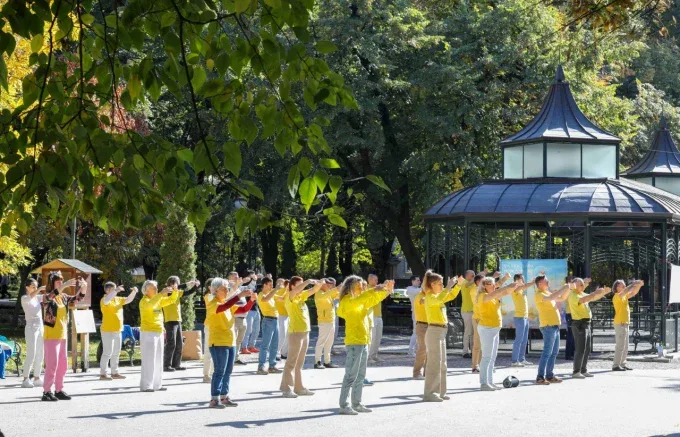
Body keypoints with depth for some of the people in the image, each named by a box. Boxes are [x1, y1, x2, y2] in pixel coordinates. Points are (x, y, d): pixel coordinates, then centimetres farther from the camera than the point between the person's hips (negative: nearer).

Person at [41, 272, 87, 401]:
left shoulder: (64, 297, 9)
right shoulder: (47, 297, -9)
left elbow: (78, 299, 11)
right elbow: (51, 296, -31)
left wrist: (83, 287, -8)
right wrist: (65, 285, -37)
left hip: (62, 336, 7)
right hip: (51, 336, -7)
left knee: (62, 365, 10)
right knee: (52, 364, -8)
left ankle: (59, 390, 18)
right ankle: (46, 392, -4)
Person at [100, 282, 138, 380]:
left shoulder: (118, 299, 12)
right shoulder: (104, 300, -11)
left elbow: (128, 300, 15)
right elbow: (106, 300, -34)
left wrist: (133, 292, -3)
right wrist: (116, 291, -41)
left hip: (117, 331, 8)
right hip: (108, 331, -8)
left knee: (116, 353, 13)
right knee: (107, 353, -9)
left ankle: (114, 373, 20)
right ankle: (103, 374, -5)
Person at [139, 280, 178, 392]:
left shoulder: (159, 300, 13)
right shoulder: (144, 301, -11)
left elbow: (171, 300, 16)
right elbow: (150, 304, -33)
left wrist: (175, 292, -3)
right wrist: (161, 293, -37)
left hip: (159, 332, 8)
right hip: (148, 332, -8)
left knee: (158, 360, 10)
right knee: (149, 359, -11)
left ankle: (157, 384, 15)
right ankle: (146, 385, -11)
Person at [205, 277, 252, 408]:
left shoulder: (227, 303, 14)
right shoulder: (212, 304, -12)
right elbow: (224, 307, -32)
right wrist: (240, 295, -33)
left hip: (230, 342, 8)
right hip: (218, 343, -8)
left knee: (228, 372, 11)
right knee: (219, 371, -10)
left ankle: (224, 397, 17)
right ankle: (214, 399, -8)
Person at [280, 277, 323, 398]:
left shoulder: (302, 296, 13)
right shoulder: (290, 297, -9)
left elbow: (313, 291, 16)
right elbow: (295, 291, -29)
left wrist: (318, 284, -6)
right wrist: (308, 281, -26)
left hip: (305, 332, 8)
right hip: (295, 332, -8)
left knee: (299, 363, 13)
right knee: (291, 362, -6)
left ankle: (299, 387, 18)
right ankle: (286, 389, -3)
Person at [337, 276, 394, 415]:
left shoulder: (361, 302, 16)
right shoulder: (347, 301, -9)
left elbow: (373, 299, 19)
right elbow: (360, 299, -28)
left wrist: (386, 290, 4)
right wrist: (374, 290, -32)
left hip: (363, 342, 9)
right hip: (354, 343, -9)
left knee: (360, 376, 11)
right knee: (351, 375, -10)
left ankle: (356, 404, 16)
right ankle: (344, 406, -9)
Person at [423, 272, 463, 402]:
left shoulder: (438, 296, 16)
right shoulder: (430, 297, -12)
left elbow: (451, 296, 24)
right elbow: (439, 299, -33)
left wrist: (459, 284, 12)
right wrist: (448, 287, -27)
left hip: (441, 332, 10)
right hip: (434, 332, -10)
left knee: (442, 364, 13)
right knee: (434, 364, -10)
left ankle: (439, 392, 19)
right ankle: (429, 394, -9)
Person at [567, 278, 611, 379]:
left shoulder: (582, 294, 17)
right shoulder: (573, 295, -13)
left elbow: (593, 298, 24)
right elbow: (583, 300, -31)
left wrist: (604, 292, 10)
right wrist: (595, 292, -31)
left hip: (586, 324, 10)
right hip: (579, 324, -10)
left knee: (587, 349, 11)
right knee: (580, 349, -11)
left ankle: (584, 370, 17)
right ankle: (576, 372, -8)